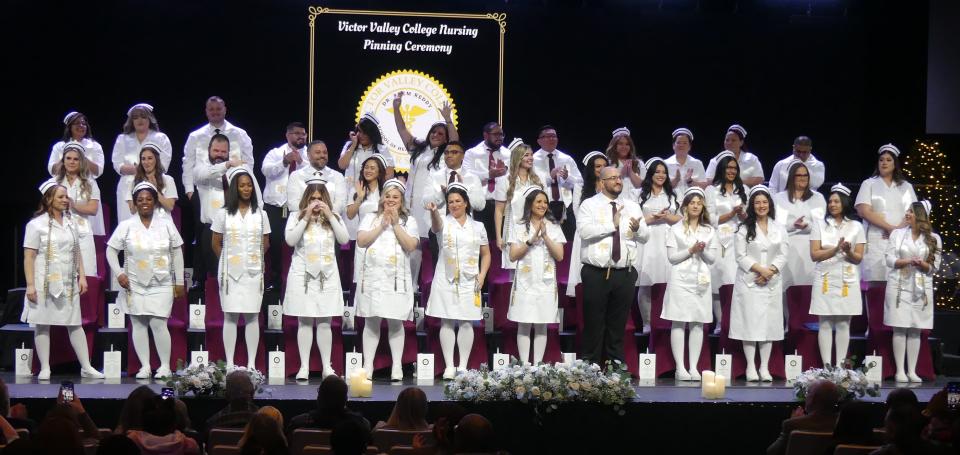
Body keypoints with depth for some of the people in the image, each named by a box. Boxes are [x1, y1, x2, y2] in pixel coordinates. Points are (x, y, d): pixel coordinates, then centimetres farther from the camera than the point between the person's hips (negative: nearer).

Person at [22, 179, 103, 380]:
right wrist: (30, 285, -13)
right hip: (45, 283, -5)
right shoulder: (37, 224, -4)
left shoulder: (70, 223, 13)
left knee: (75, 324, 5)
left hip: (69, 284, 5)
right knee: (42, 324, 0)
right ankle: (45, 368, 6)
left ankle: (86, 367, 8)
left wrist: (82, 276, 9)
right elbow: (29, 257, -7)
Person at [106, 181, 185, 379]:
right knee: (138, 324, 3)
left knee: (158, 324, -9)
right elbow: (111, 250, 5)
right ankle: (144, 366, 9)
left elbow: (177, 253, 7)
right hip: (135, 285, 1)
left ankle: (165, 365, 1)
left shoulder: (166, 224, 4)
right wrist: (118, 274, -7)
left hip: (161, 285, -1)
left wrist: (179, 282, 5)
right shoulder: (126, 226, 2)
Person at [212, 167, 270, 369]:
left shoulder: (260, 214, 4)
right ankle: (229, 364, 4)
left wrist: (255, 259, 11)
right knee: (230, 317, 1)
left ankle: (251, 363, 5)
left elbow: (265, 244, 11)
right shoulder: (223, 214, 0)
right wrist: (226, 261, 11)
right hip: (230, 271, -1)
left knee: (252, 316, 2)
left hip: (253, 271, 1)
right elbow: (216, 243, 7)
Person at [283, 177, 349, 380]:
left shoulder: (334, 217, 10)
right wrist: (306, 217, -13)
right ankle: (304, 366, 3)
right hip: (303, 273, -2)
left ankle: (327, 366, 7)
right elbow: (290, 240, -10)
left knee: (324, 322, 3)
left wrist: (330, 216, -8)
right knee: (305, 321, -1)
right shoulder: (296, 216, 3)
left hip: (327, 274, 2)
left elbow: (344, 239, -2)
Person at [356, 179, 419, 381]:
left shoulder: (408, 221, 8)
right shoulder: (371, 218, 10)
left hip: (397, 278, -1)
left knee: (395, 322, 1)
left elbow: (411, 246, -7)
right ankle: (368, 366, 5)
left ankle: (397, 366, 6)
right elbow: (361, 241, -3)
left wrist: (395, 224, -8)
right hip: (372, 276, 1)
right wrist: (382, 225, -7)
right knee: (371, 321, 2)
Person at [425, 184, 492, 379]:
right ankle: (449, 366, 3)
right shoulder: (444, 223, 2)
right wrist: (434, 212, -47)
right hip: (446, 280, -1)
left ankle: (463, 366, 7)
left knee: (467, 323, 1)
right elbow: (436, 225, -24)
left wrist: (482, 275, -2)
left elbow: (486, 254, 14)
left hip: (469, 281, 2)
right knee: (447, 322, -1)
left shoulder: (477, 227, 10)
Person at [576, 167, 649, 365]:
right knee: (593, 324, 0)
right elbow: (584, 231, -17)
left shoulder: (632, 206, 14)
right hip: (596, 274, -4)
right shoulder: (589, 205, 0)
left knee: (618, 325, 8)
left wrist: (638, 228, -13)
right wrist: (613, 224, -15)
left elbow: (645, 237, 9)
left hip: (625, 275, 4)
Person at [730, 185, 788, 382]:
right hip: (749, 282, -3)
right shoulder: (744, 229, 2)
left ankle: (765, 367, 7)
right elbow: (741, 256, -4)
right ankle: (751, 367, 2)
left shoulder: (779, 229, 10)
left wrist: (770, 271, -11)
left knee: (769, 322, 2)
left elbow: (782, 256, 4)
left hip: (772, 283, 3)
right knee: (750, 322, -4)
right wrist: (760, 269, -15)